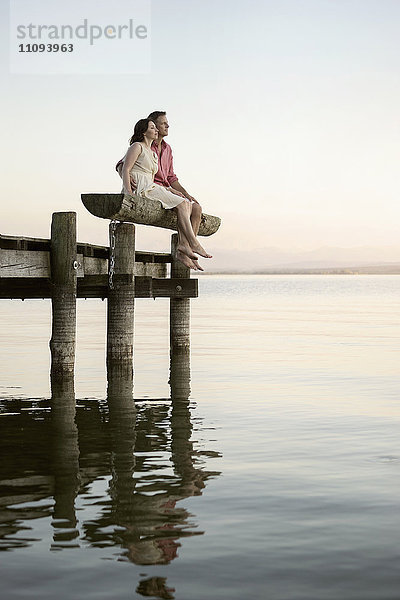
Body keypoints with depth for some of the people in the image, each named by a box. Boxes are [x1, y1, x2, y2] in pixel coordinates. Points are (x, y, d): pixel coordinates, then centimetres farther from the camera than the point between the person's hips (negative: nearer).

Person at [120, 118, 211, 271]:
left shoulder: (153, 154, 29)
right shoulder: (137, 147, 2)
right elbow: (125, 170, -8)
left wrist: (170, 190, 13)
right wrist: (129, 193, -22)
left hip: (150, 188, 9)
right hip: (139, 189, -9)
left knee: (188, 205, -10)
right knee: (181, 204, -21)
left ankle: (182, 247, -24)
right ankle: (194, 244, -21)